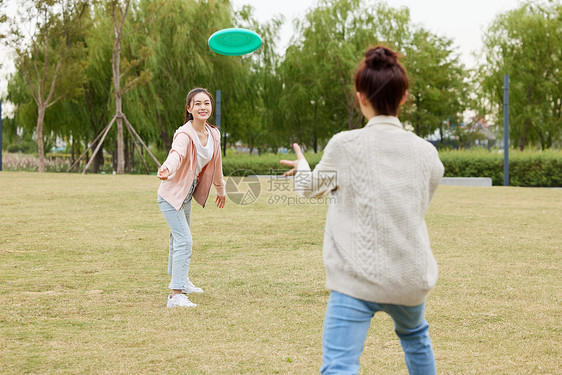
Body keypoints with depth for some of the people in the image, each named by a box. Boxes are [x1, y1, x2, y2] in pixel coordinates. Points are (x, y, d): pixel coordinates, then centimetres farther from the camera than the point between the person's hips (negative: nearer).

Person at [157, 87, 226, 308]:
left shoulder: (213, 134, -4)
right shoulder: (185, 134, -28)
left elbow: (216, 162, 13)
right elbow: (176, 153, -49)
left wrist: (220, 188, 25)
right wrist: (167, 169, -70)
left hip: (187, 195, 8)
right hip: (171, 194, -8)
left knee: (180, 237, 26)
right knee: (184, 240, -18)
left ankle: (179, 281, 46)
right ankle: (176, 295, -18)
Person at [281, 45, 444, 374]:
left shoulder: (344, 146, -9)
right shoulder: (427, 153, -1)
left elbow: (311, 188, 9)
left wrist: (302, 168, 34)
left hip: (357, 280, -4)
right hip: (410, 277, 4)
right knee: (415, 335, 34)